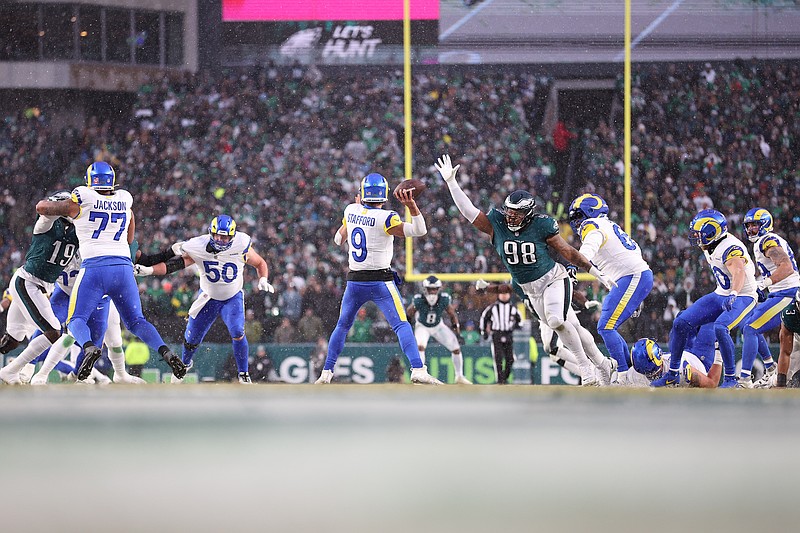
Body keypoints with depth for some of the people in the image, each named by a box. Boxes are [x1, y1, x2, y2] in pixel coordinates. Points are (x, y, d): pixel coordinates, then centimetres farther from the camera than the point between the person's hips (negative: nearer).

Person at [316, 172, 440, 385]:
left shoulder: (351, 211, 2)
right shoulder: (384, 218, -14)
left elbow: (338, 239, 21)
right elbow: (419, 230, -20)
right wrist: (411, 205, -27)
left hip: (354, 280, 5)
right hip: (380, 280, -5)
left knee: (342, 326, 19)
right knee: (401, 325, -9)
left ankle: (326, 373, 22)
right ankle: (418, 370, -23)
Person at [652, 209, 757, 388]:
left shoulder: (730, 248, -24)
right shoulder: (710, 249, 5)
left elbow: (739, 272, -43)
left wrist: (733, 295, -59)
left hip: (742, 297, -9)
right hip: (720, 296, 9)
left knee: (720, 328, -35)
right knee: (681, 323, 1)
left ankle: (731, 378, -22)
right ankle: (672, 374, 13)